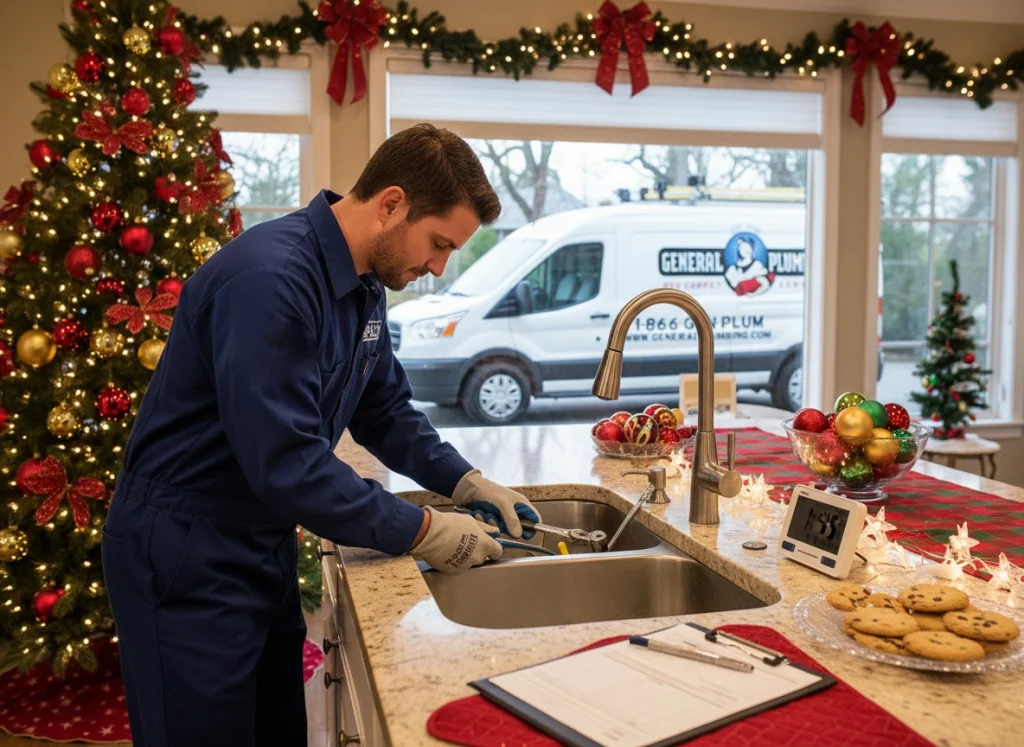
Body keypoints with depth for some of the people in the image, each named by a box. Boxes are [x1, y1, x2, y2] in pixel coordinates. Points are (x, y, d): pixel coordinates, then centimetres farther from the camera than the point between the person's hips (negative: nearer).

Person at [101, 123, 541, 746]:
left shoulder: (364, 285, 3)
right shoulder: (270, 279, -28)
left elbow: (386, 410, 12)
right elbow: (284, 462, -31)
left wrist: (465, 481, -1)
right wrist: (420, 532, -23)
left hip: (265, 548, 9)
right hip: (186, 559, -9)